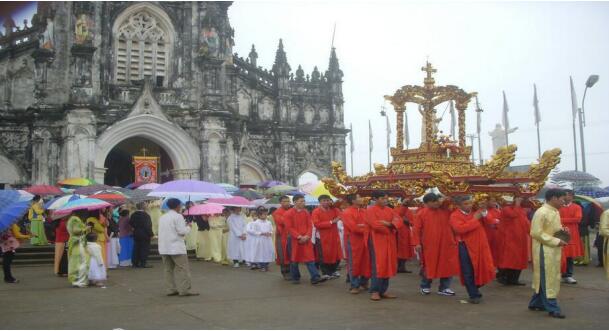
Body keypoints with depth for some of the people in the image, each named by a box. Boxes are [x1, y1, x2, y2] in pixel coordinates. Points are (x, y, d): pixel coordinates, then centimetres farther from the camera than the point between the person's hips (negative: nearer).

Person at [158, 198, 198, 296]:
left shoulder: (162, 217, 14)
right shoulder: (178, 216, -10)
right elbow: (182, 231, -16)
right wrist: (188, 227, 4)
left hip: (164, 248, 8)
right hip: (176, 247, -7)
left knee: (169, 269, 9)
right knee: (183, 269, -3)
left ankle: (171, 290, 9)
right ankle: (184, 290, -6)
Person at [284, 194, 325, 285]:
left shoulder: (306, 212, 7)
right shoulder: (288, 214, -6)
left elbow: (310, 225, 5)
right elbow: (289, 228, -10)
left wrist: (307, 236, -11)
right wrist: (299, 237, -16)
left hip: (306, 239, 3)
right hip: (294, 240, -3)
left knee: (310, 258, -3)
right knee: (294, 260, 6)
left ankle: (315, 277, -7)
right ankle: (295, 278, 19)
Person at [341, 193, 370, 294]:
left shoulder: (364, 211, 13)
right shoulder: (347, 212, -9)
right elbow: (354, 228, -17)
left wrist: (362, 226, -10)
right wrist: (366, 228, -6)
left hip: (365, 240, 6)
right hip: (353, 241, -6)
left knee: (366, 262, 9)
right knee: (354, 263, -1)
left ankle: (363, 283, 23)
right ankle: (354, 286, 6)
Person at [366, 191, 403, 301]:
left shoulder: (389, 210, 13)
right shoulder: (370, 210, -7)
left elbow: (400, 221, 2)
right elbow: (375, 225, -19)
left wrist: (389, 224, -19)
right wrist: (391, 226, -7)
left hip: (390, 242, 6)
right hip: (377, 242, -6)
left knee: (388, 266, 7)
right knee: (378, 266, -8)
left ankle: (383, 291, 13)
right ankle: (374, 291, -3)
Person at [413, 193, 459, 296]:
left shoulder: (445, 211, 3)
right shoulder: (421, 213, -4)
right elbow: (417, 230, -4)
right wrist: (417, 243, -10)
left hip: (446, 245, 3)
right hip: (429, 246, -3)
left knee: (447, 266, 5)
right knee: (428, 266, 8)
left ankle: (444, 288, 17)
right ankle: (425, 287, 25)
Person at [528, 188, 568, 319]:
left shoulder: (555, 212, 10)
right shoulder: (541, 212, -18)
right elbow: (536, 233, -20)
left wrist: (562, 230, 0)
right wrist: (556, 241, -20)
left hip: (554, 250, 9)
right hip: (544, 249, -9)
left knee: (550, 278, 14)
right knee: (547, 279, -2)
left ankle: (536, 303, 25)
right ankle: (552, 308, 4)